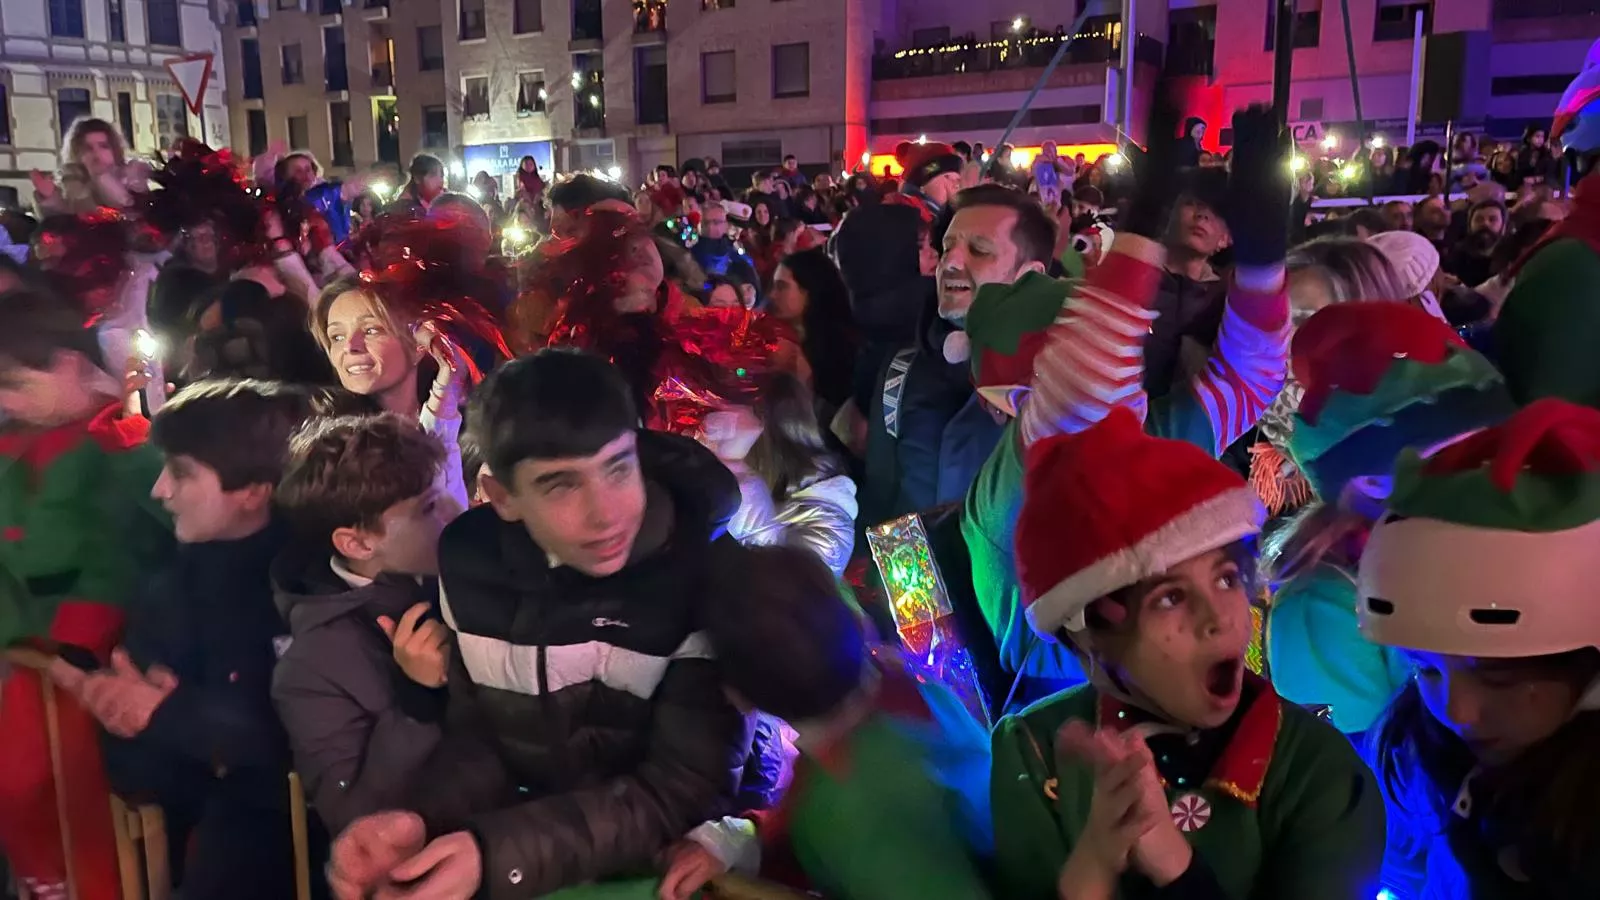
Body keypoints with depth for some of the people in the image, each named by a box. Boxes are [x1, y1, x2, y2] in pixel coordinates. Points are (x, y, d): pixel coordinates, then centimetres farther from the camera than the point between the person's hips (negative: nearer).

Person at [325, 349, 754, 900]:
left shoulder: (712, 574, -20)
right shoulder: (469, 559, -7)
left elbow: (685, 791, -19)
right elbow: (477, 734, 1)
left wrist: (495, 854, -28)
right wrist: (421, 821, -19)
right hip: (523, 826, 3)